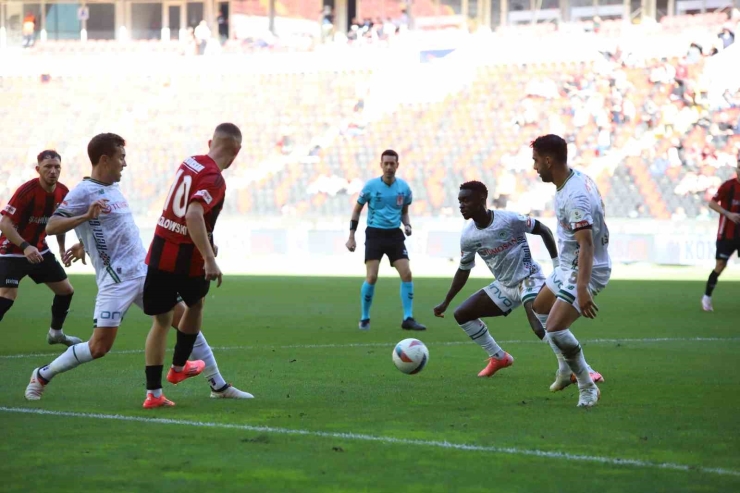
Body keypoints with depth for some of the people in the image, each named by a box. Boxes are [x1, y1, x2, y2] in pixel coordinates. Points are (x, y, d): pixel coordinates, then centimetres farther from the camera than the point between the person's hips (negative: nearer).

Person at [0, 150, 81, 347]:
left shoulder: (63, 193, -4)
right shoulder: (27, 191, -25)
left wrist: (62, 249, 16)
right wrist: (25, 247, -37)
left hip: (39, 250, 7)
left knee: (66, 290, 14)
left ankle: (56, 332, 35)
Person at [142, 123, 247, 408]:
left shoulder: (190, 163, 7)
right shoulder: (214, 180, -17)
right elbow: (193, 215, -31)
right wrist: (209, 259, -34)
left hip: (158, 253, 5)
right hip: (186, 258, -5)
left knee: (161, 321, 8)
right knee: (195, 305, 25)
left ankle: (153, 392, 3)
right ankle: (179, 367, 39)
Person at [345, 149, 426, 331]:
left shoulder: (404, 187, 3)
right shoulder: (371, 186, -5)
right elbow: (357, 210, 5)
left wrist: (407, 225, -4)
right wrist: (351, 236, 0)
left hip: (394, 234, 3)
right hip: (374, 234, -3)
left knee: (407, 274, -8)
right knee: (371, 277, -12)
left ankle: (408, 319, 0)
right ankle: (364, 319, 5)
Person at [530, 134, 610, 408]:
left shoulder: (575, 197, -30)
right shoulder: (575, 179, 2)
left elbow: (586, 245, -36)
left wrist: (582, 289, -43)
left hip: (586, 271, -11)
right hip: (569, 267, 11)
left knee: (555, 329, -20)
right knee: (540, 308, 28)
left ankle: (587, 386, -4)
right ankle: (567, 368, 39)